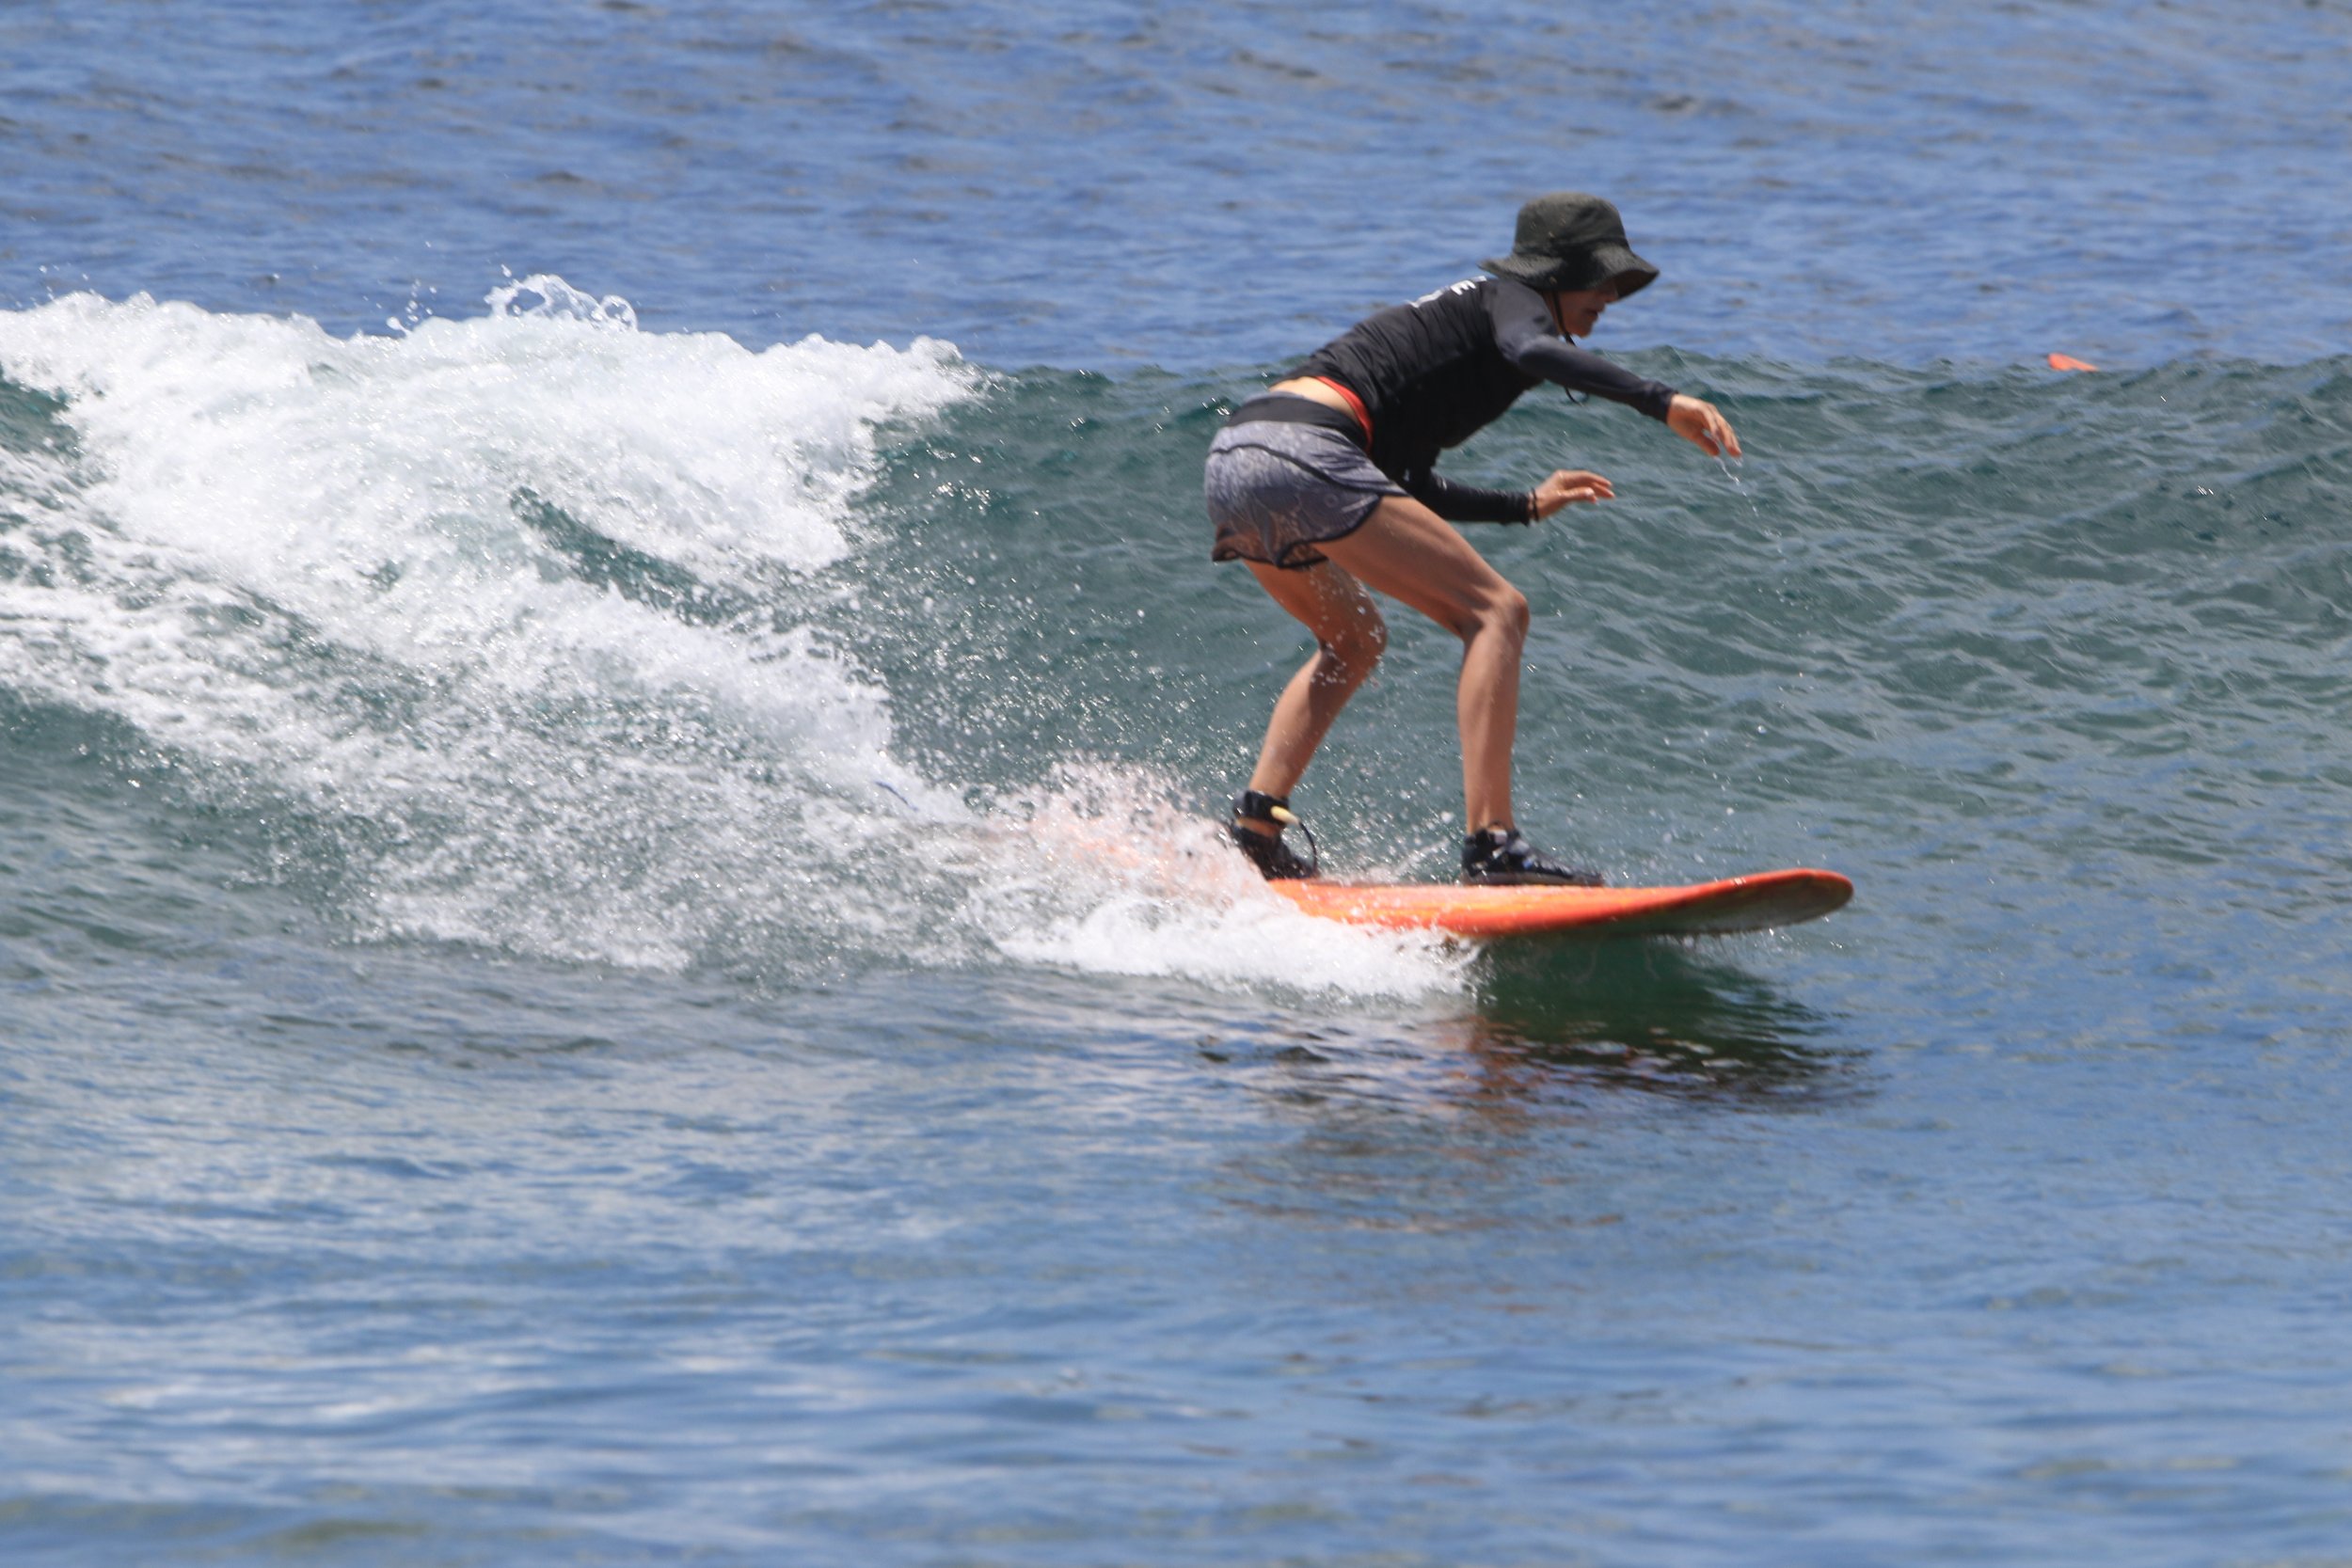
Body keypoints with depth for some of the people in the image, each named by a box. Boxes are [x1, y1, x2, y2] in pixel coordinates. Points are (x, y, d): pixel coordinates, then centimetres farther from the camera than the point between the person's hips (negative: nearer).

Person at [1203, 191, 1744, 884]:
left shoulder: (1458, 313, 32)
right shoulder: (1508, 299, 7)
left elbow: (1409, 488, 38)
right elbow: (1534, 350, -20)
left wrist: (1527, 506, 45)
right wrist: (1662, 401, -28)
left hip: (1229, 465, 9)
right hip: (1303, 456, -9)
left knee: (1354, 643, 31)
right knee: (1496, 612, -7)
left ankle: (1254, 829, 19)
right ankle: (1490, 845, -18)